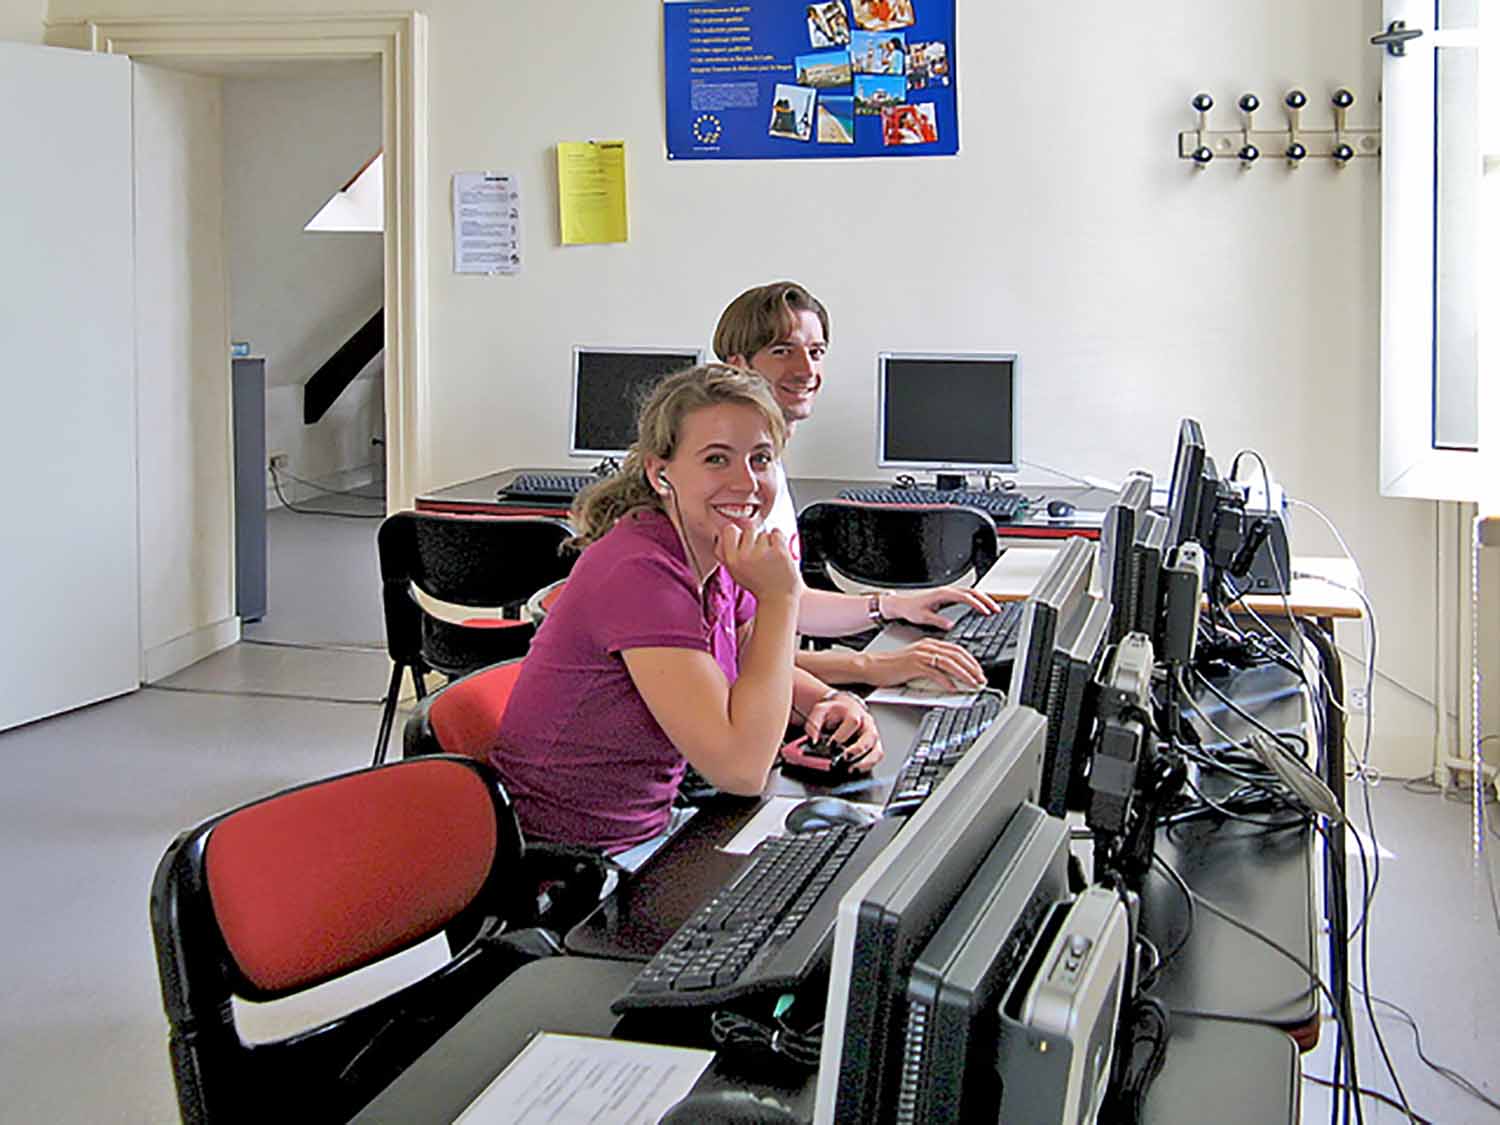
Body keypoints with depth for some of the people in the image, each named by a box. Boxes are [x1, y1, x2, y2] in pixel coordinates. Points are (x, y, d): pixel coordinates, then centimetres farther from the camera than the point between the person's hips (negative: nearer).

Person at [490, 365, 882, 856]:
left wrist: (831, 701, -1)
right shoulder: (640, 573, -24)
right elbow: (740, 766, -27)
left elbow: (753, 667, 19)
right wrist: (779, 596, -23)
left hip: (642, 834, 8)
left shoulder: (712, 561, 0)